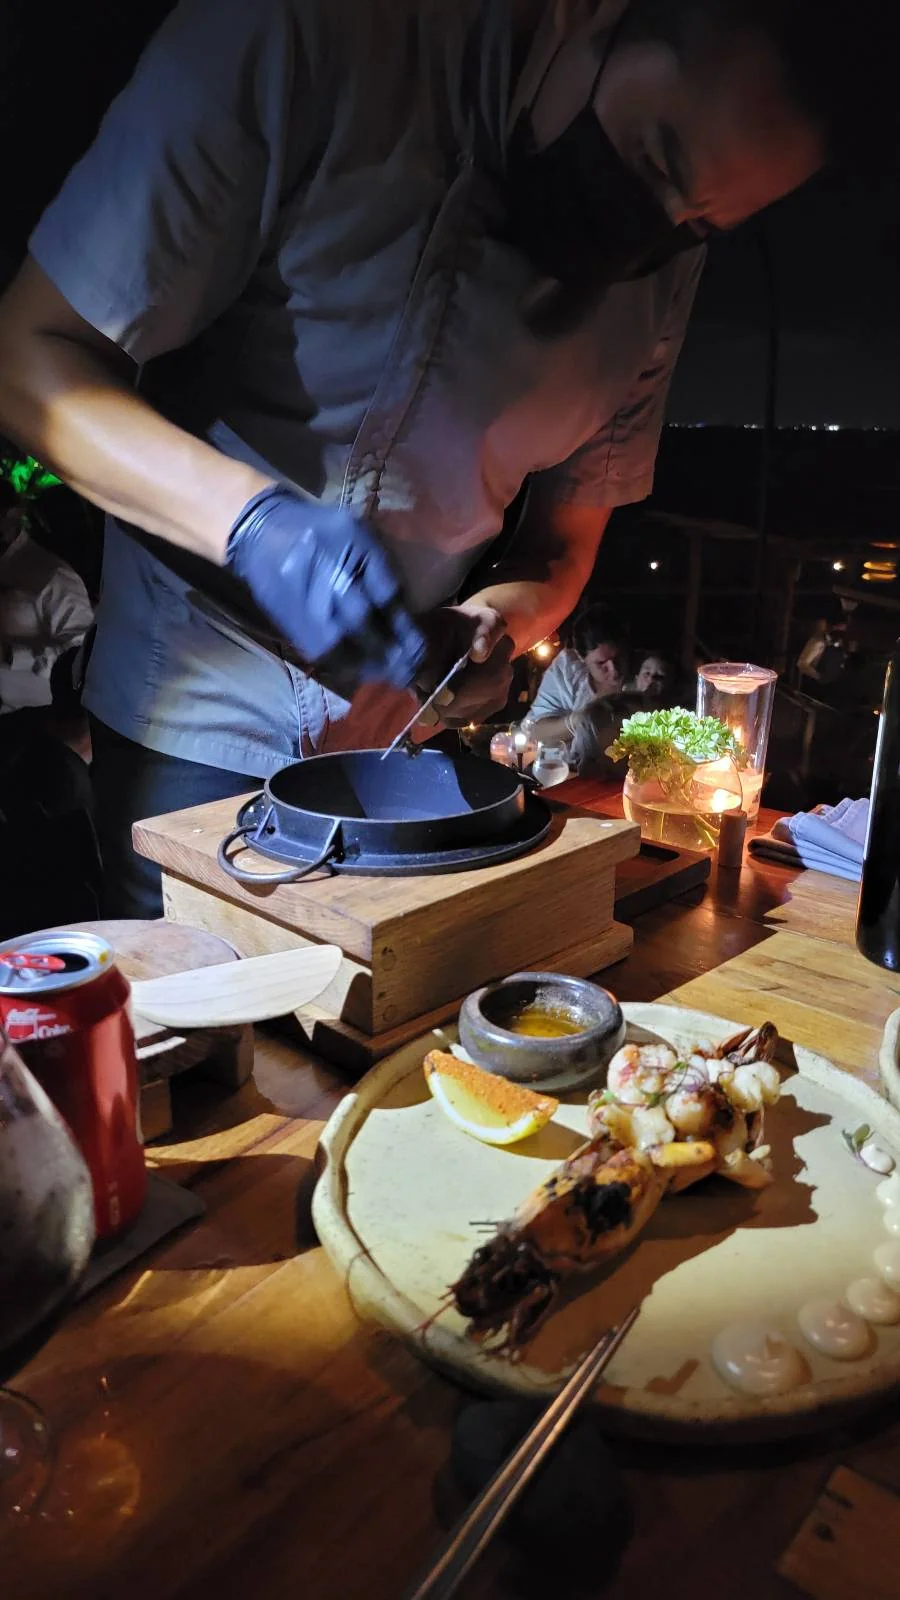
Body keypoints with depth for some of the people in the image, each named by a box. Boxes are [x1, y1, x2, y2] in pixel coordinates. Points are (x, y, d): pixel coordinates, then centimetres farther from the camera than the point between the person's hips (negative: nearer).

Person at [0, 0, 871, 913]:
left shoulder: (661, 261, -1)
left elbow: (567, 538, 7)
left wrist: (502, 618, -16)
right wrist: (250, 517, -33)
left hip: (410, 730, 4)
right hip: (194, 704, -3)